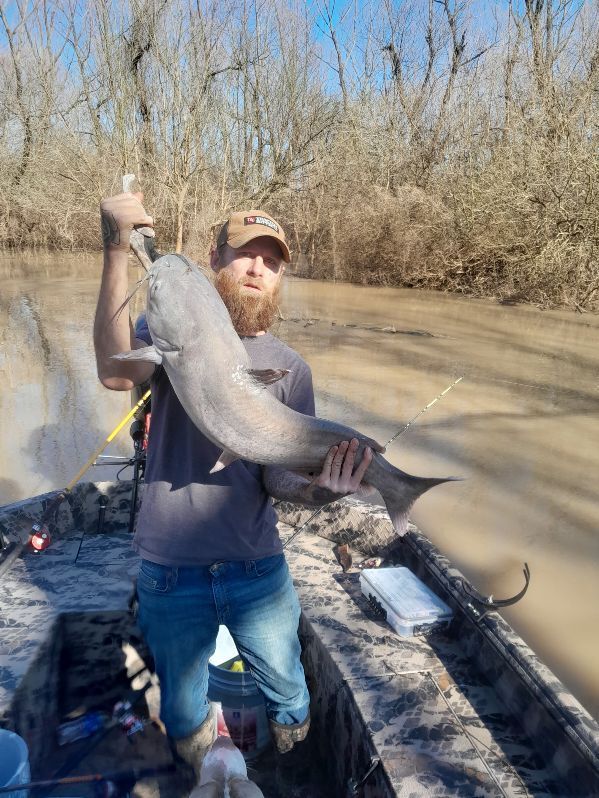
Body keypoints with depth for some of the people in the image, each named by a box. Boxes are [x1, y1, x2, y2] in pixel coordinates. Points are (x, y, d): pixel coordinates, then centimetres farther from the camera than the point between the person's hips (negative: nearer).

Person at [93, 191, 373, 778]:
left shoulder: (289, 367, -1)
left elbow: (277, 473, -8)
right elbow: (116, 371, -28)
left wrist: (313, 488, -30)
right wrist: (117, 251, -34)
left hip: (258, 569, 1)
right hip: (170, 570, -1)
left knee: (287, 694, 22)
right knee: (183, 710, 24)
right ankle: (203, 774, 58)